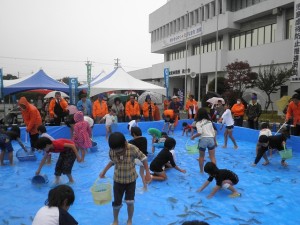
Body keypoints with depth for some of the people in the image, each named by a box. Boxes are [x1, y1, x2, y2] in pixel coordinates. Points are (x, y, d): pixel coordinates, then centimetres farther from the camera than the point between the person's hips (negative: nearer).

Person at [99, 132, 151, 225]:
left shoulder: (132, 149, -26)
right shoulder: (111, 151, -17)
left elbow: (143, 159, -14)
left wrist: (147, 173, -14)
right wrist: (104, 171, 4)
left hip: (131, 179, -2)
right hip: (118, 180, 2)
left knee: (130, 202, -1)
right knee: (116, 203, 9)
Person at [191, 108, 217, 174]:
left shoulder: (198, 123, -4)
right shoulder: (210, 122, 12)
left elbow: (199, 133, -17)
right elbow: (213, 132, 13)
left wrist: (193, 136, -1)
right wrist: (215, 141, 21)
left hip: (203, 140, -3)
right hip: (211, 139, 3)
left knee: (201, 157, 16)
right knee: (212, 157, 7)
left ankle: (201, 171, 27)